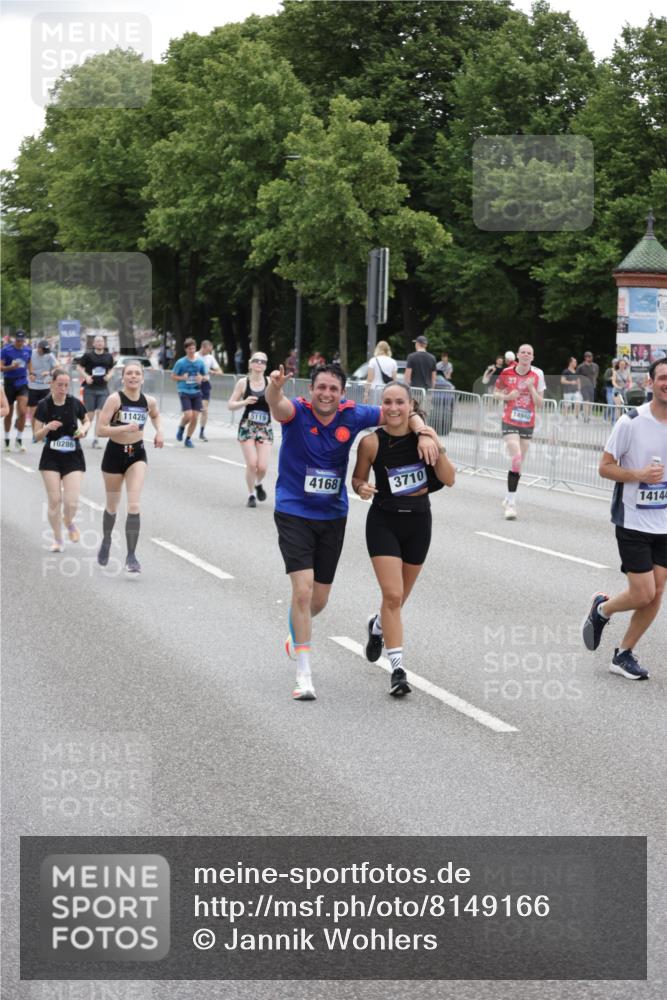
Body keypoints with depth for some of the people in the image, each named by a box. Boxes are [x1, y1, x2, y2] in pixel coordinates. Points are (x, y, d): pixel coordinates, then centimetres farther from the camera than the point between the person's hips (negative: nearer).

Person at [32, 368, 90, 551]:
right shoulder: (44, 405, -7)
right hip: (51, 458, 0)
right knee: (55, 500, -2)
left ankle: (69, 523, 25)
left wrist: (84, 429, -7)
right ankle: (58, 540, 17)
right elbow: (37, 436, -4)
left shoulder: (75, 403, -5)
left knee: (72, 502, -10)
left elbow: (86, 421, 15)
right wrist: (47, 428, -23)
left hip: (73, 457, 0)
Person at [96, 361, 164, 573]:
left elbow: (155, 415, 22)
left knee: (134, 505, -13)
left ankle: (131, 555, -9)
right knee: (112, 506, 15)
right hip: (115, 453, -1)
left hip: (137, 454, 2)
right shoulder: (115, 399, -15)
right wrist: (125, 428, -31)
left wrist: (159, 431, 4)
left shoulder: (149, 401, -2)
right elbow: (100, 429, -20)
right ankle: (106, 541, 44)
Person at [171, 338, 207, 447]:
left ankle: (188, 439, 15)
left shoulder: (200, 362, 4)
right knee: (188, 415, -16)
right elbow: (173, 376, 3)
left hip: (196, 392, 3)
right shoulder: (181, 362, -4)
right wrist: (182, 378, -16)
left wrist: (202, 378, -8)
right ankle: (181, 427, 17)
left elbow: (205, 376, 16)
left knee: (195, 417, -1)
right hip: (184, 392, -3)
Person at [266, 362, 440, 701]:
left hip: (332, 516, 4)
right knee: (303, 589, -17)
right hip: (294, 513, -4)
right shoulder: (297, 412, -16)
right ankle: (303, 674, -8)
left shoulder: (352, 415, -7)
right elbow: (277, 405, -40)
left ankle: (296, 633, 48)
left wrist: (423, 432, -19)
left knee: (319, 599, 13)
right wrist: (274, 387, -64)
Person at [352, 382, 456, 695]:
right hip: (384, 522, -3)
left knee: (399, 597, 17)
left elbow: (449, 479, -7)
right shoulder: (371, 442, -12)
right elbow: (357, 478, 3)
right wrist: (362, 488, -20)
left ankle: (378, 626, 51)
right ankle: (397, 668, -9)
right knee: (392, 595, -15)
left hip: (418, 521, 3)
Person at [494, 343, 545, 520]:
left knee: (518, 462, 9)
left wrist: (531, 388, -17)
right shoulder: (507, 373, -5)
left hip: (527, 424, 3)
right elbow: (496, 392, 9)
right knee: (516, 459, -18)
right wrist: (507, 396, -11)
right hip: (509, 421, -3)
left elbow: (540, 403, -1)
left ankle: (509, 499, 27)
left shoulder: (537, 375, -2)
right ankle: (511, 503, -14)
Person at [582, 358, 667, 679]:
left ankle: (624, 655, 19)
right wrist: (640, 475, -22)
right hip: (633, 521, -5)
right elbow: (605, 467, -8)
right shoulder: (631, 422, -13)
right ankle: (601, 609, 24)